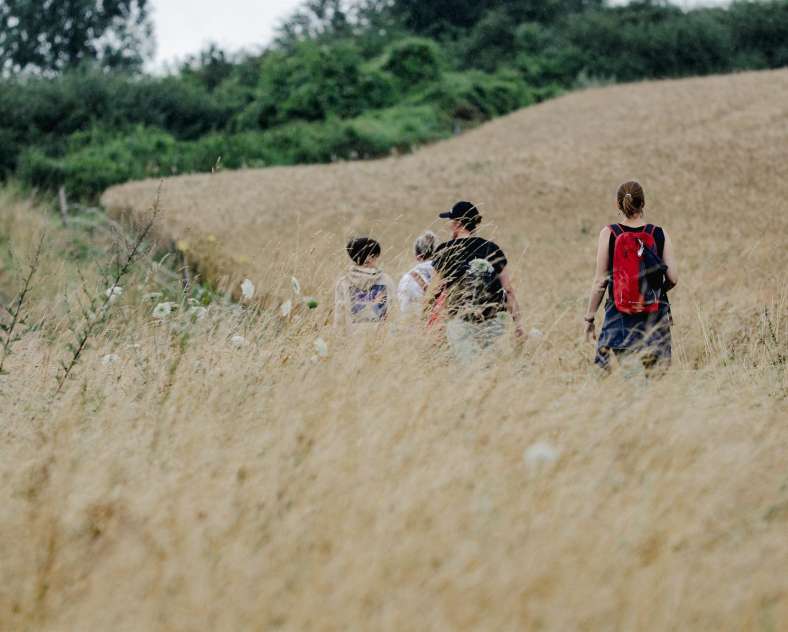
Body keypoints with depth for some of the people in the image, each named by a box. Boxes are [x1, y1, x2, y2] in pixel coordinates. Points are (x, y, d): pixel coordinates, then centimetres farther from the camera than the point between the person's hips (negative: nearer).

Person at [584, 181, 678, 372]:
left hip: (619, 318, -1)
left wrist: (589, 317, 6)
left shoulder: (608, 234, -4)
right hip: (655, 317, 1)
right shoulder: (659, 234, 0)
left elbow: (600, 281, -3)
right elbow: (673, 278, -1)